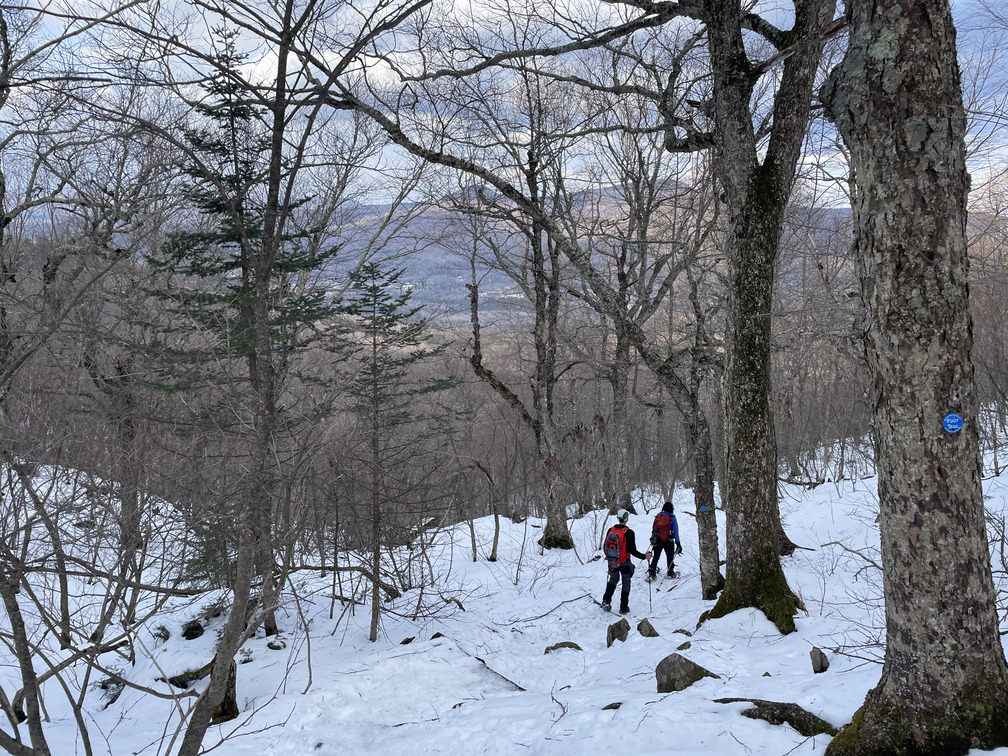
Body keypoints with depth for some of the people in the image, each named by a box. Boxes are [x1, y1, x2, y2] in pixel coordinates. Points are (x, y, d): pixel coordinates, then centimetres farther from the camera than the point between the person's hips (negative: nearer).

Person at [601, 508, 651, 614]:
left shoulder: (610, 530, -5)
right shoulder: (629, 533, -20)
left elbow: (605, 546, 5)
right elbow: (632, 550, -20)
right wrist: (645, 556, -8)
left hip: (612, 562, 4)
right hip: (624, 563, -4)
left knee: (613, 580, 27)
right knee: (626, 584, 14)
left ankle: (606, 601, 15)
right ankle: (623, 608, 19)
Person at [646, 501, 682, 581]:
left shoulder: (658, 516, -4)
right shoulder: (672, 518, -14)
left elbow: (653, 529, 5)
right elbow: (675, 531, -13)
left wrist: (653, 538, 18)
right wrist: (678, 543, -10)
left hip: (657, 541, 3)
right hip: (668, 541, -3)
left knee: (656, 557, 12)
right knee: (670, 557, 15)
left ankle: (651, 574, 6)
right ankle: (670, 573, 25)